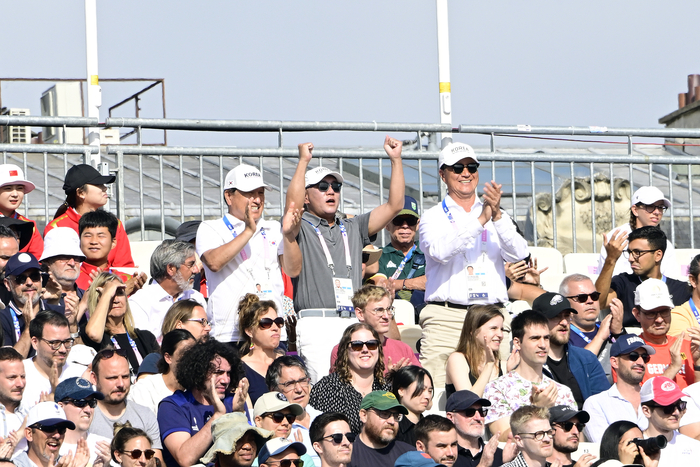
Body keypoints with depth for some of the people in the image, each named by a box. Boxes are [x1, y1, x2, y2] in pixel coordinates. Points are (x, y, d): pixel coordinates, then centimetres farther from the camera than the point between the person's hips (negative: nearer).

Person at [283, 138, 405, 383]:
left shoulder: (352, 228, 24)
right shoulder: (301, 228, 9)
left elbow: (394, 205, 17)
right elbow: (293, 206, -14)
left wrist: (396, 159, 10)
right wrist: (303, 161, -16)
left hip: (354, 323, 5)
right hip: (317, 324, -5)